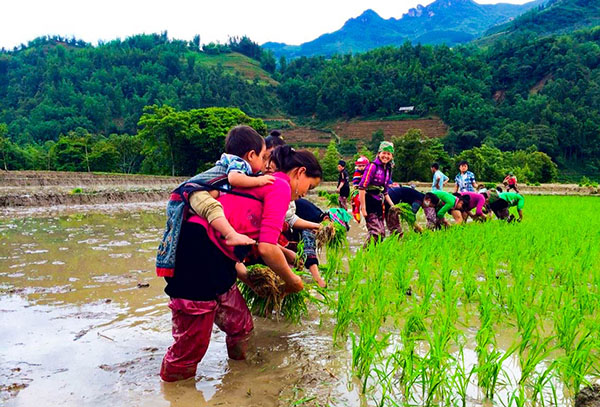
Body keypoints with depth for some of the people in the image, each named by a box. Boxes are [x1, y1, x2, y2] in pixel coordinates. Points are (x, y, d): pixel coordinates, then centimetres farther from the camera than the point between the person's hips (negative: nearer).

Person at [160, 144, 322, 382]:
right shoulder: (281, 186, -6)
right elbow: (267, 249, -15)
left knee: (241, 328, 16)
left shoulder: (266, 182, 22)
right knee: (191, 344, 2)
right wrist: (292, 281, 0)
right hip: (196, 254, -10)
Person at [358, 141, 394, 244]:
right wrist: (363, 208, -19)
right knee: (376, 233, -13)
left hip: (379, 204, 8)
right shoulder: (373, 166, -11)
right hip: (369, 203, -8)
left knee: (382, 234, 8)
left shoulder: (388, 169, 13)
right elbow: (362, 187, -17)